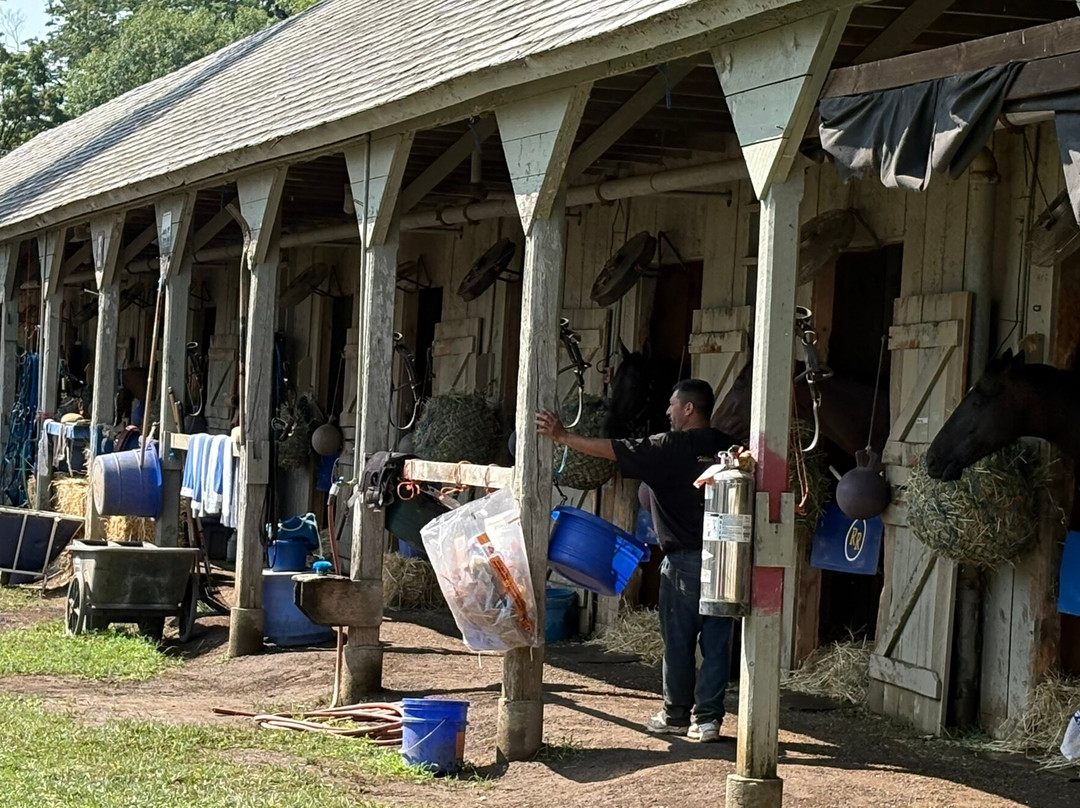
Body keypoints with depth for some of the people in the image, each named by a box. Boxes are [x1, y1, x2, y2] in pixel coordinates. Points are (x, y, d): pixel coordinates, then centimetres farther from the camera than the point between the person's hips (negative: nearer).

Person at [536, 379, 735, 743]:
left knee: (678, 641, 6)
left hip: (685, 560, -5)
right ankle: (708, 718, 6)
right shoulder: (728, 448, 6)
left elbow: (610, 450, -7)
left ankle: (677, 715, 15)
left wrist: (561, 436, -1)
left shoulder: (670, 447, -8)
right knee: (716, 641, 5)